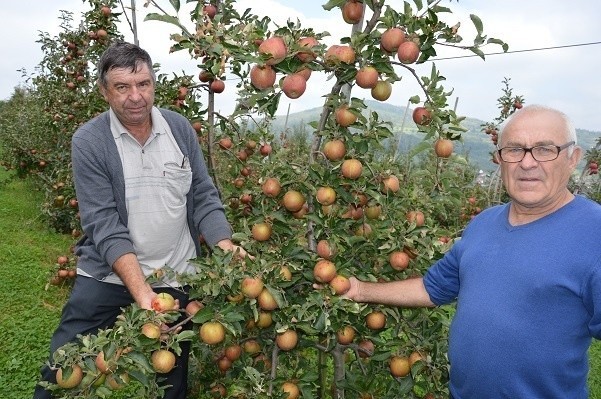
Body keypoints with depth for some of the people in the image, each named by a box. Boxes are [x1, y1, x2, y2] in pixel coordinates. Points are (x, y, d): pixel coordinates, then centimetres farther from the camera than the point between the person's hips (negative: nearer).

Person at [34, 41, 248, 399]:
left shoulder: (180, 129, -1)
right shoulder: (89, 142, -11)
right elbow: (104, 223, -17)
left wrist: (226, 246, -16)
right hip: (107, 276, -2)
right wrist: (141, 291, -26)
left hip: (177, 279, 2)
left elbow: (203, 197, 1)